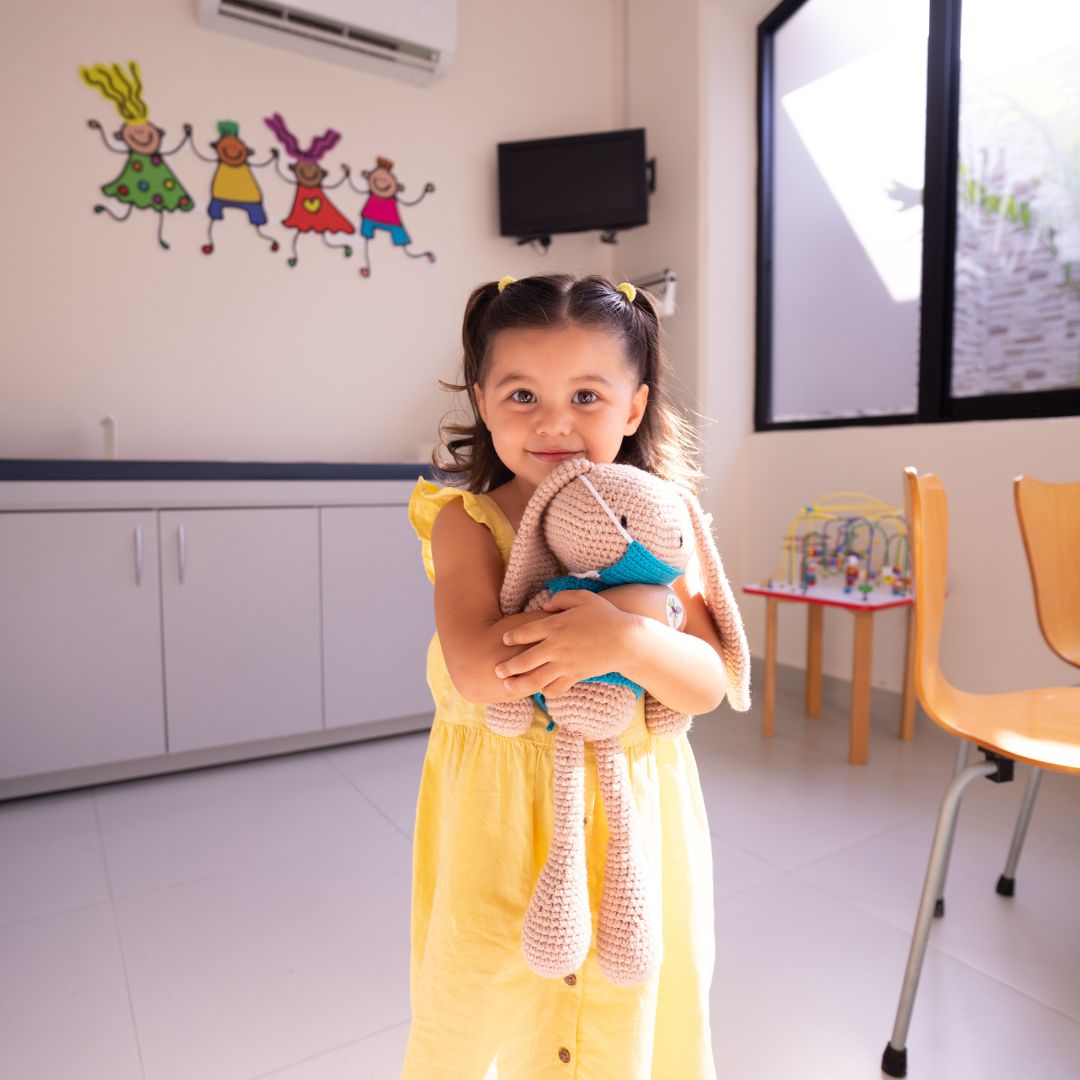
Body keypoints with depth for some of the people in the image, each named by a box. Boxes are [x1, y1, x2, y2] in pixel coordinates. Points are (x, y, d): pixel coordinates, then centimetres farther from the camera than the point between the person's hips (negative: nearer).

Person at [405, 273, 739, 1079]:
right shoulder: (466, 523, -10)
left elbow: (706, 686, -8)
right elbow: (478, 673, -25)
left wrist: (624, 640, -28)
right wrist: (628, 614, -25)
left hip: (631, 809, 2)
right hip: (503, 819, -1)